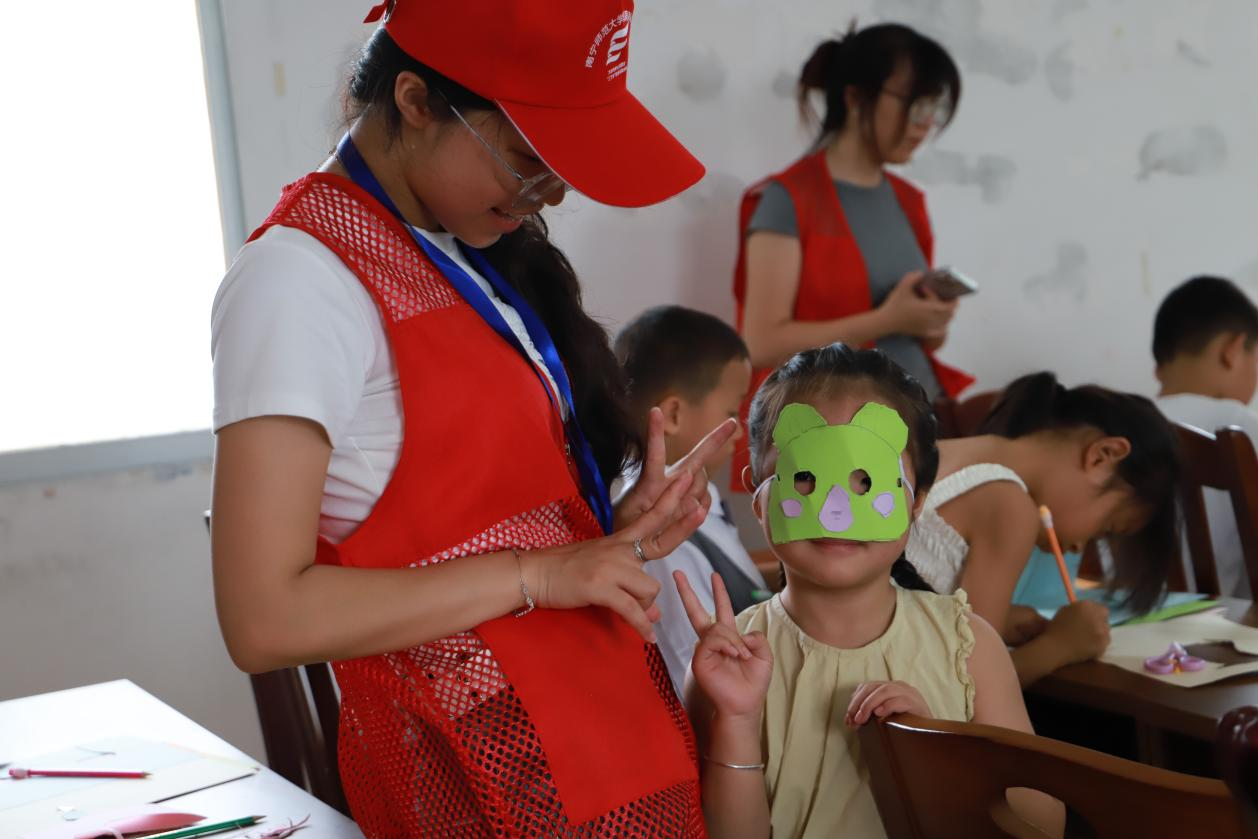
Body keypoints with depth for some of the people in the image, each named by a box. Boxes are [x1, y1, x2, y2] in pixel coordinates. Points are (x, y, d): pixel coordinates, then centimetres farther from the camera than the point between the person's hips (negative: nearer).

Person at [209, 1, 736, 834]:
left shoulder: (471, 250, 8)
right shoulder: (301, 277, -17)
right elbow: (267, 618, -22)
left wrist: (617, 534, -4)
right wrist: (536, 573, -20)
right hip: (485, 767, -8)